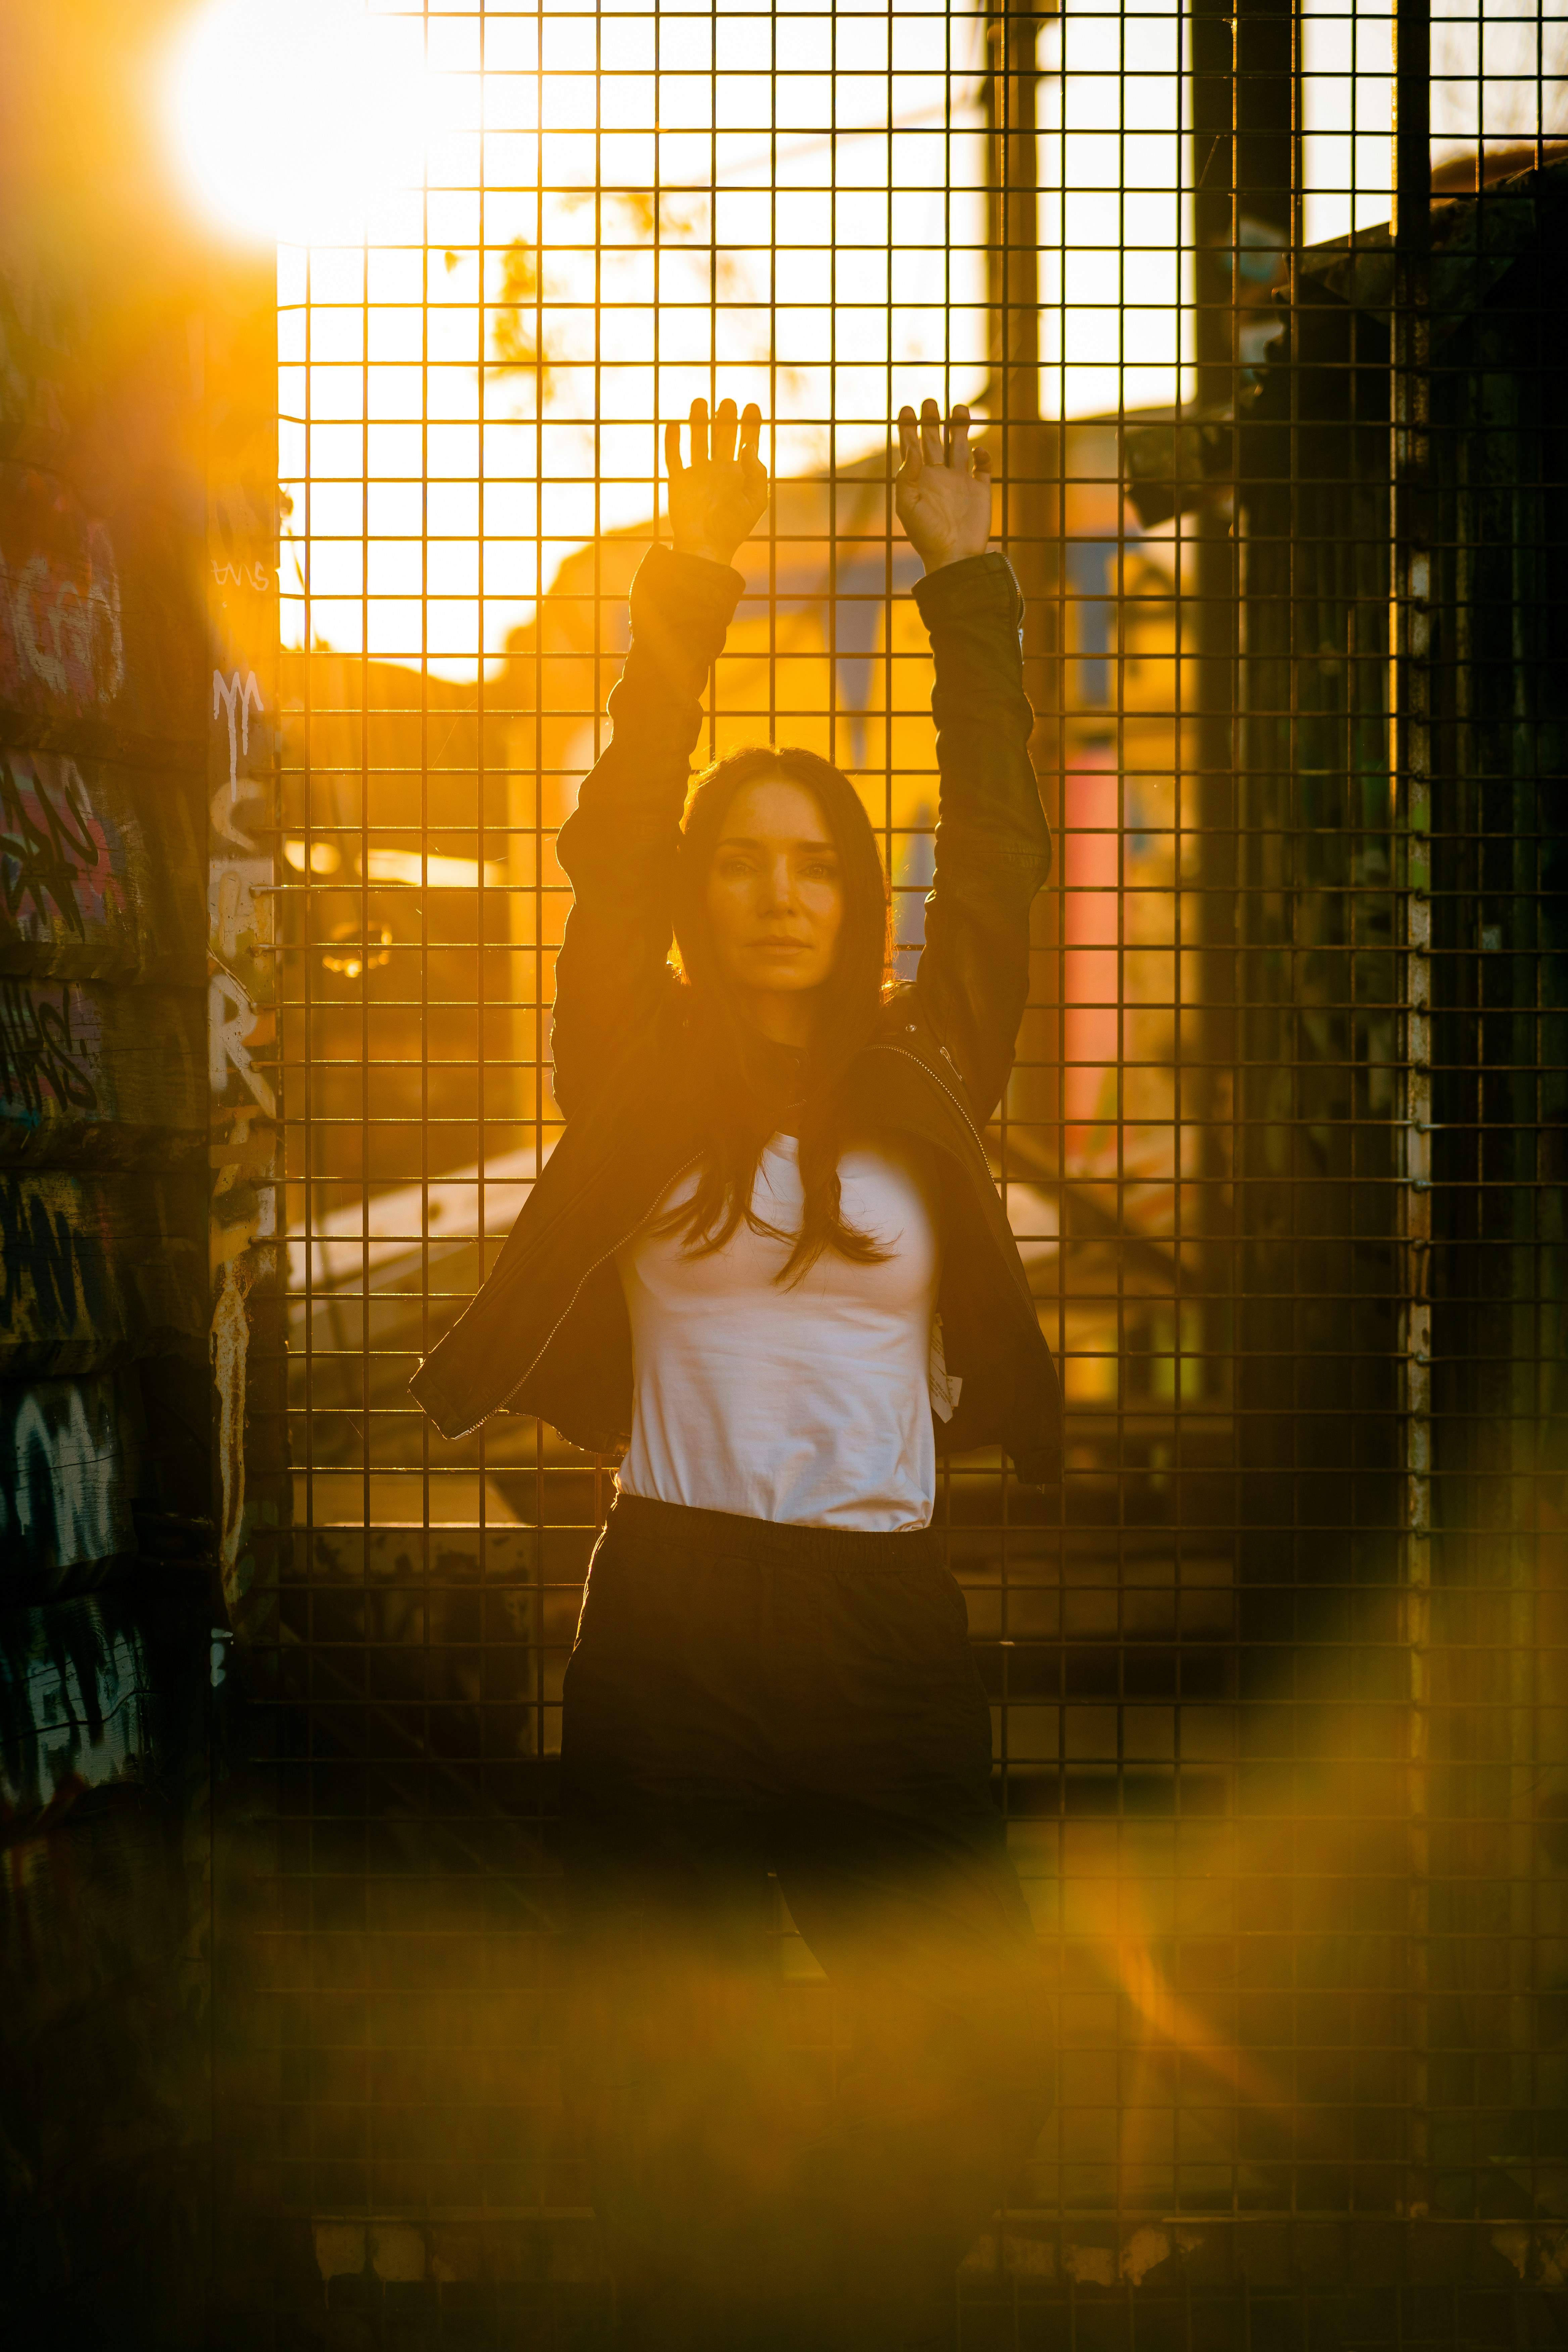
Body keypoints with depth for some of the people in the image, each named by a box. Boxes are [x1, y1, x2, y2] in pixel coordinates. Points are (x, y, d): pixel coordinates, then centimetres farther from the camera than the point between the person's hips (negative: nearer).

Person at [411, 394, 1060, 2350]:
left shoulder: (923, 1077, 8)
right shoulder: (643, 1073, 4)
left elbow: (999, 851, 10)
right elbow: (610, 839, -3)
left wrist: (965, 579, 9)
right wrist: (687, 591, -8)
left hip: (886, 1618, 2)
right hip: (671, 1616, -2)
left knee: (971, 2051, 2)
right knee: (673, 2064, 3)